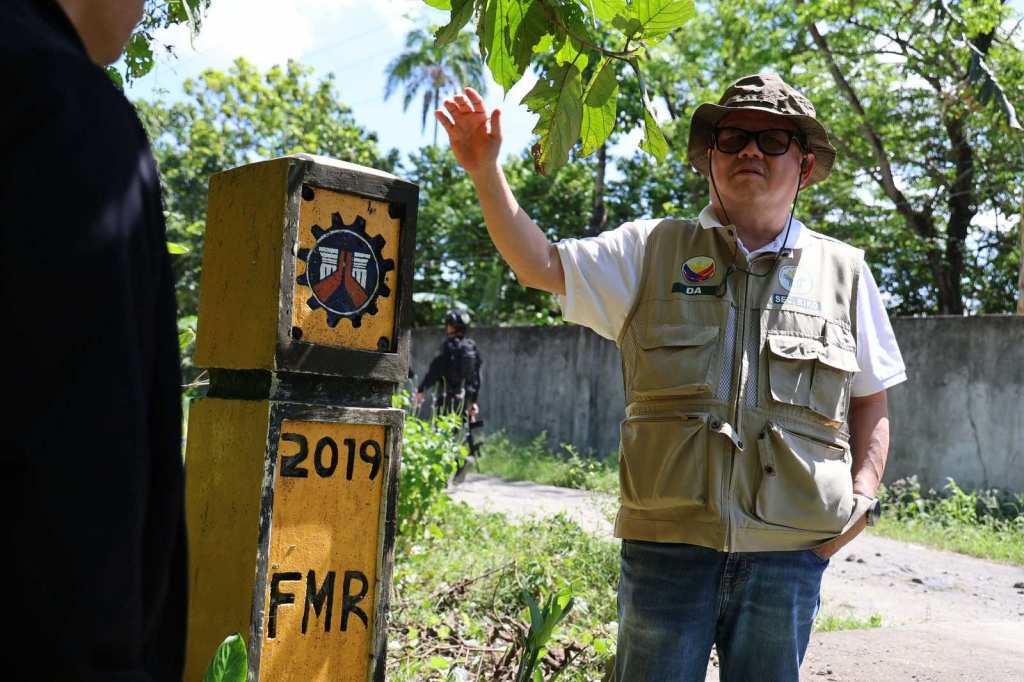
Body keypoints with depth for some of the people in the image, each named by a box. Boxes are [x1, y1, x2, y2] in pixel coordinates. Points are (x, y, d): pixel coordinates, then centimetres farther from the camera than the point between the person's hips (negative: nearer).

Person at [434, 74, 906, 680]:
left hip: (790, 553, 1)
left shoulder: (844, 271, 9)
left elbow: (871, 403, 15)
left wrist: (862, 499, 2)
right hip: (668, 542, -1)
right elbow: (543, 266, 1)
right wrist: (487, 172, -10)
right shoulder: (654, 251, 7)